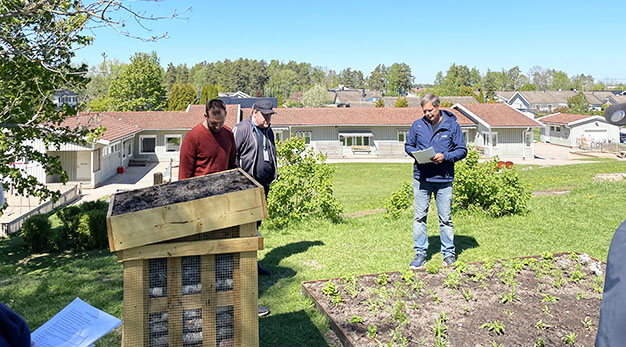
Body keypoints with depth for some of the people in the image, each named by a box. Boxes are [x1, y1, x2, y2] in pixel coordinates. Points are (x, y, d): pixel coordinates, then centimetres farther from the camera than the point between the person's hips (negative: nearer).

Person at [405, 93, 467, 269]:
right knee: (419, 217, 4)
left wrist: (445, 156, -15)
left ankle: (449, 253, 19)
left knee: (445, 218, 6)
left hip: (444, 179, -2)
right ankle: (420, 253, 15)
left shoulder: (452, 125, 1)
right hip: (421, 178, 2)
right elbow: (408, 146, 16)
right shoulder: (417, 125, 6)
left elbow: (462, 150, 3)